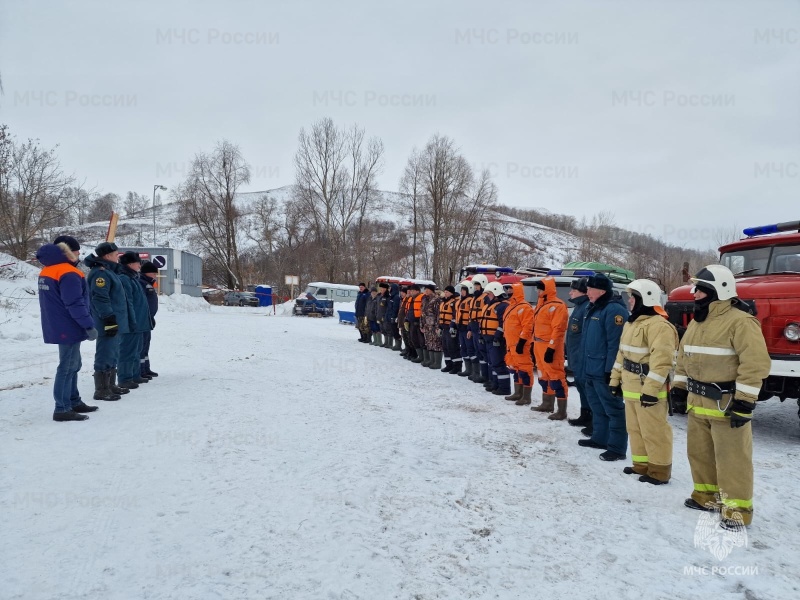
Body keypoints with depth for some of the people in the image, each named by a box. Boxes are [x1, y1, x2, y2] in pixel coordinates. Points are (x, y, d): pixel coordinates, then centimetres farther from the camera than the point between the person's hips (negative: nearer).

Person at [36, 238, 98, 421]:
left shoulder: (46, 272, 13)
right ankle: (62, 409, -1)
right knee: (67, 367, -5)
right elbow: (75, 304, -23)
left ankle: (73, 402, 27)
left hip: (58, 328, 10)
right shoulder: (68, 274, -18)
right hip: (69, 328, -10)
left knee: (72, 365, 18)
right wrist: (89, 325, -19)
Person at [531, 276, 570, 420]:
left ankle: (562, 410, -6)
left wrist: (551, 348, -24)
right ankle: (547, 404, 30)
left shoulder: (557, 305, -14)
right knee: (544, 375, 17)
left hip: (550, 346, -10)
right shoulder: (541, 303, 17)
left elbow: (558, 329, -20)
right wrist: (535, 345, 21)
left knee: (556, 376, -9)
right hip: (539, 345, 10)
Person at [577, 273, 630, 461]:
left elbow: (615, 344, -23)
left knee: (613, 409, -4)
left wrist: (611, 370, -25)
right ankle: (599, 438, 32)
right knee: (597, 407, 20)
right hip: (592, 369, 11)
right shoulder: (594, 308, 15)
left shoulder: (614, 309, -18)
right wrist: (587, 365, 22)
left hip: (604, 371, -11)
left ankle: (617, 448, 0)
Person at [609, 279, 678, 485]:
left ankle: (659, 471, 9)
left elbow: (661, 361, -24)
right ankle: (642, 465, 29)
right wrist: (615, 380, 18)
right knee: (635, 429, 17)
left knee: (653, 431, -2)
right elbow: (622, 354, 20)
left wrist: (650, 390, -27)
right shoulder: (630, 324, 15)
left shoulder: (658, 325, -18)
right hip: (631, 387, 10)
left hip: (648, 390, -10)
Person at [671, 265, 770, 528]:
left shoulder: (740, 321, -17)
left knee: (731, 457, -1)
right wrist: (680, 385, 18)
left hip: (727, 403, -9)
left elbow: (756, 363, -21)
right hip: (698, 401, 9)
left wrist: (744, 400, -22)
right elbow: (684, 355, 21)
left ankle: (737, 507, 10)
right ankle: (707, 495, 33)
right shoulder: (696, 322, 12)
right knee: (699, 452, 17)